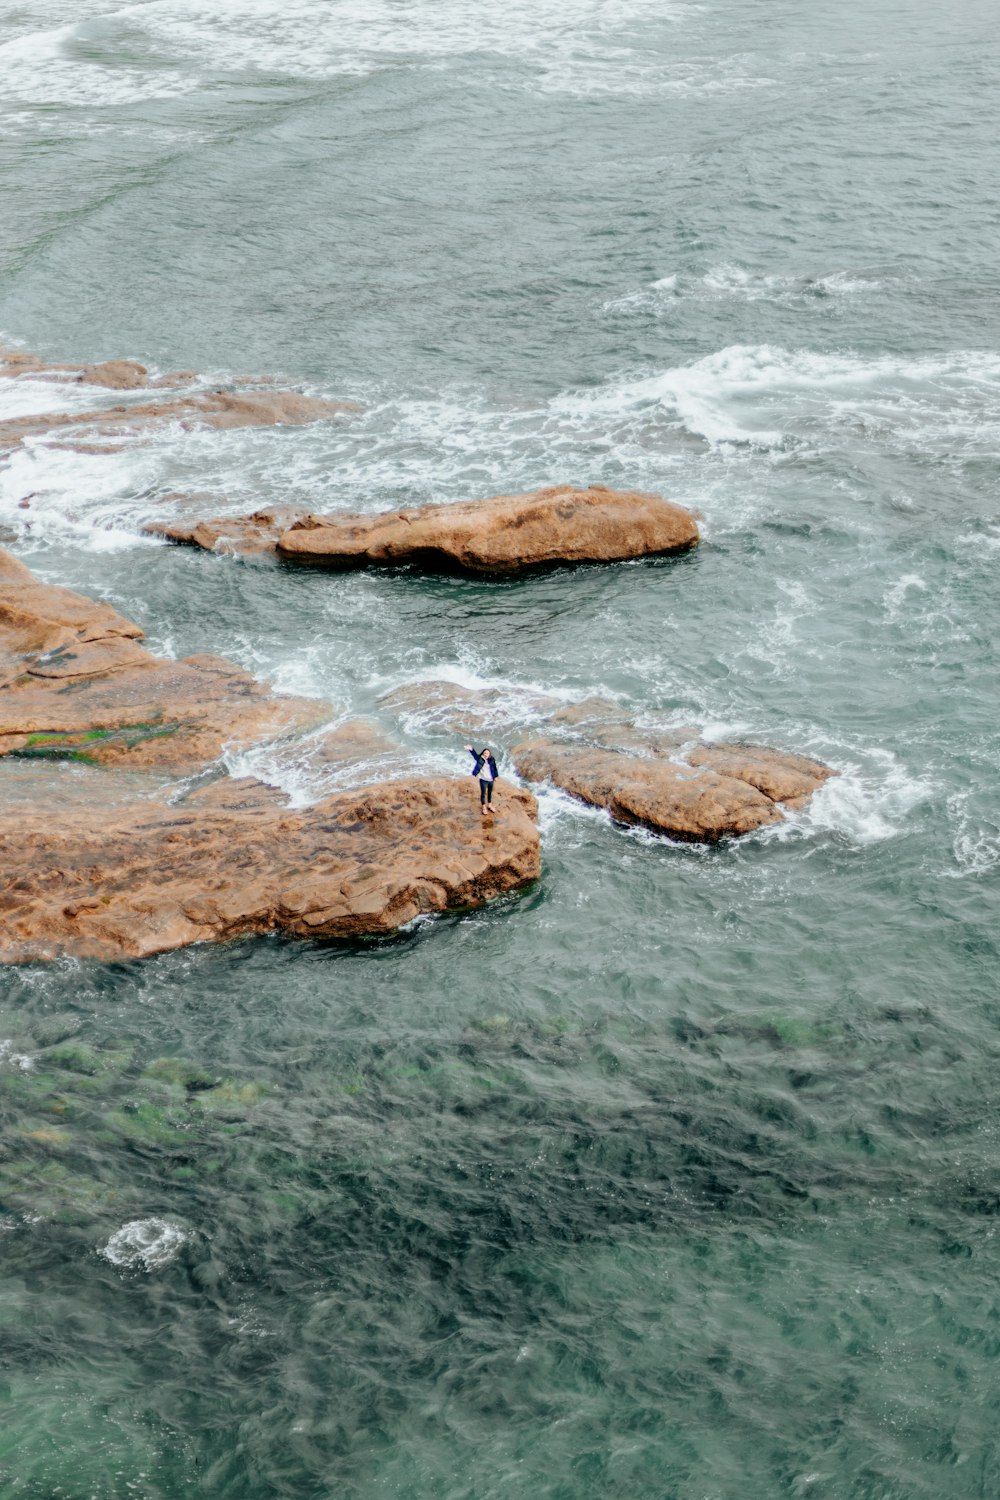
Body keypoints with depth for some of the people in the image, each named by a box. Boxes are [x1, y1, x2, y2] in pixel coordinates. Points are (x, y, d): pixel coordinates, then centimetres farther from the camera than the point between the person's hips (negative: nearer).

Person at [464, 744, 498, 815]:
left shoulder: (492, 759, -6)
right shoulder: (479, 758, -12)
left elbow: (495, 768, 4)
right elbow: (474, 754, -28)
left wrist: (495, 776, 8)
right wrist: (471, 749, -47)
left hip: (491, 779, 3)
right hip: (483, 779, -3)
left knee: (490, 792, 18)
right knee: (483, 793, 3)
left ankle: (490, 805, 35)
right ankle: (483, 808, 16)